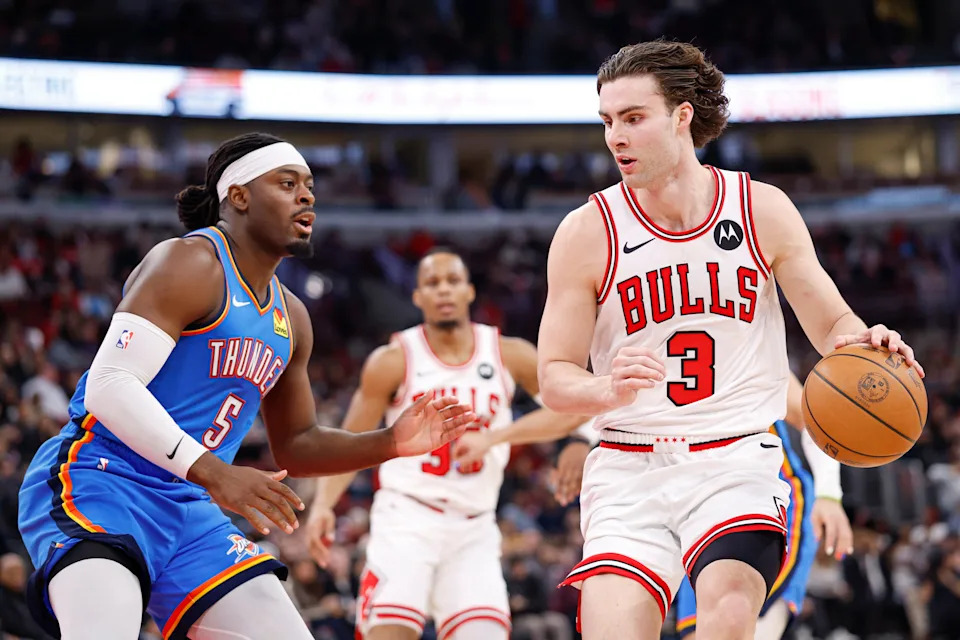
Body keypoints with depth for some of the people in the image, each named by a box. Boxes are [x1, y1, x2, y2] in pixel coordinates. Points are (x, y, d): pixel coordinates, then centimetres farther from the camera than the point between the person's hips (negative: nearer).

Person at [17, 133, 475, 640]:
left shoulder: (290, 319, 17)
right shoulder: (190, 264, -10)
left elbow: (295, 446, 27)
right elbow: (109, 387, -21)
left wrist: (390, 444, 9)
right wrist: (213, 473, -28)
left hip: (187, 512, 9)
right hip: (95, 485, -9)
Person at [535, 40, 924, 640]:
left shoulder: (763, 210, 3)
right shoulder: (587, 232, 0)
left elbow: (832, 324, 9)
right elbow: (556, 377, 0)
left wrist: (863, 343, -16)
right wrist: (609, 390, -23)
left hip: (740, 461, 0)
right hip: (630, 472, 1)